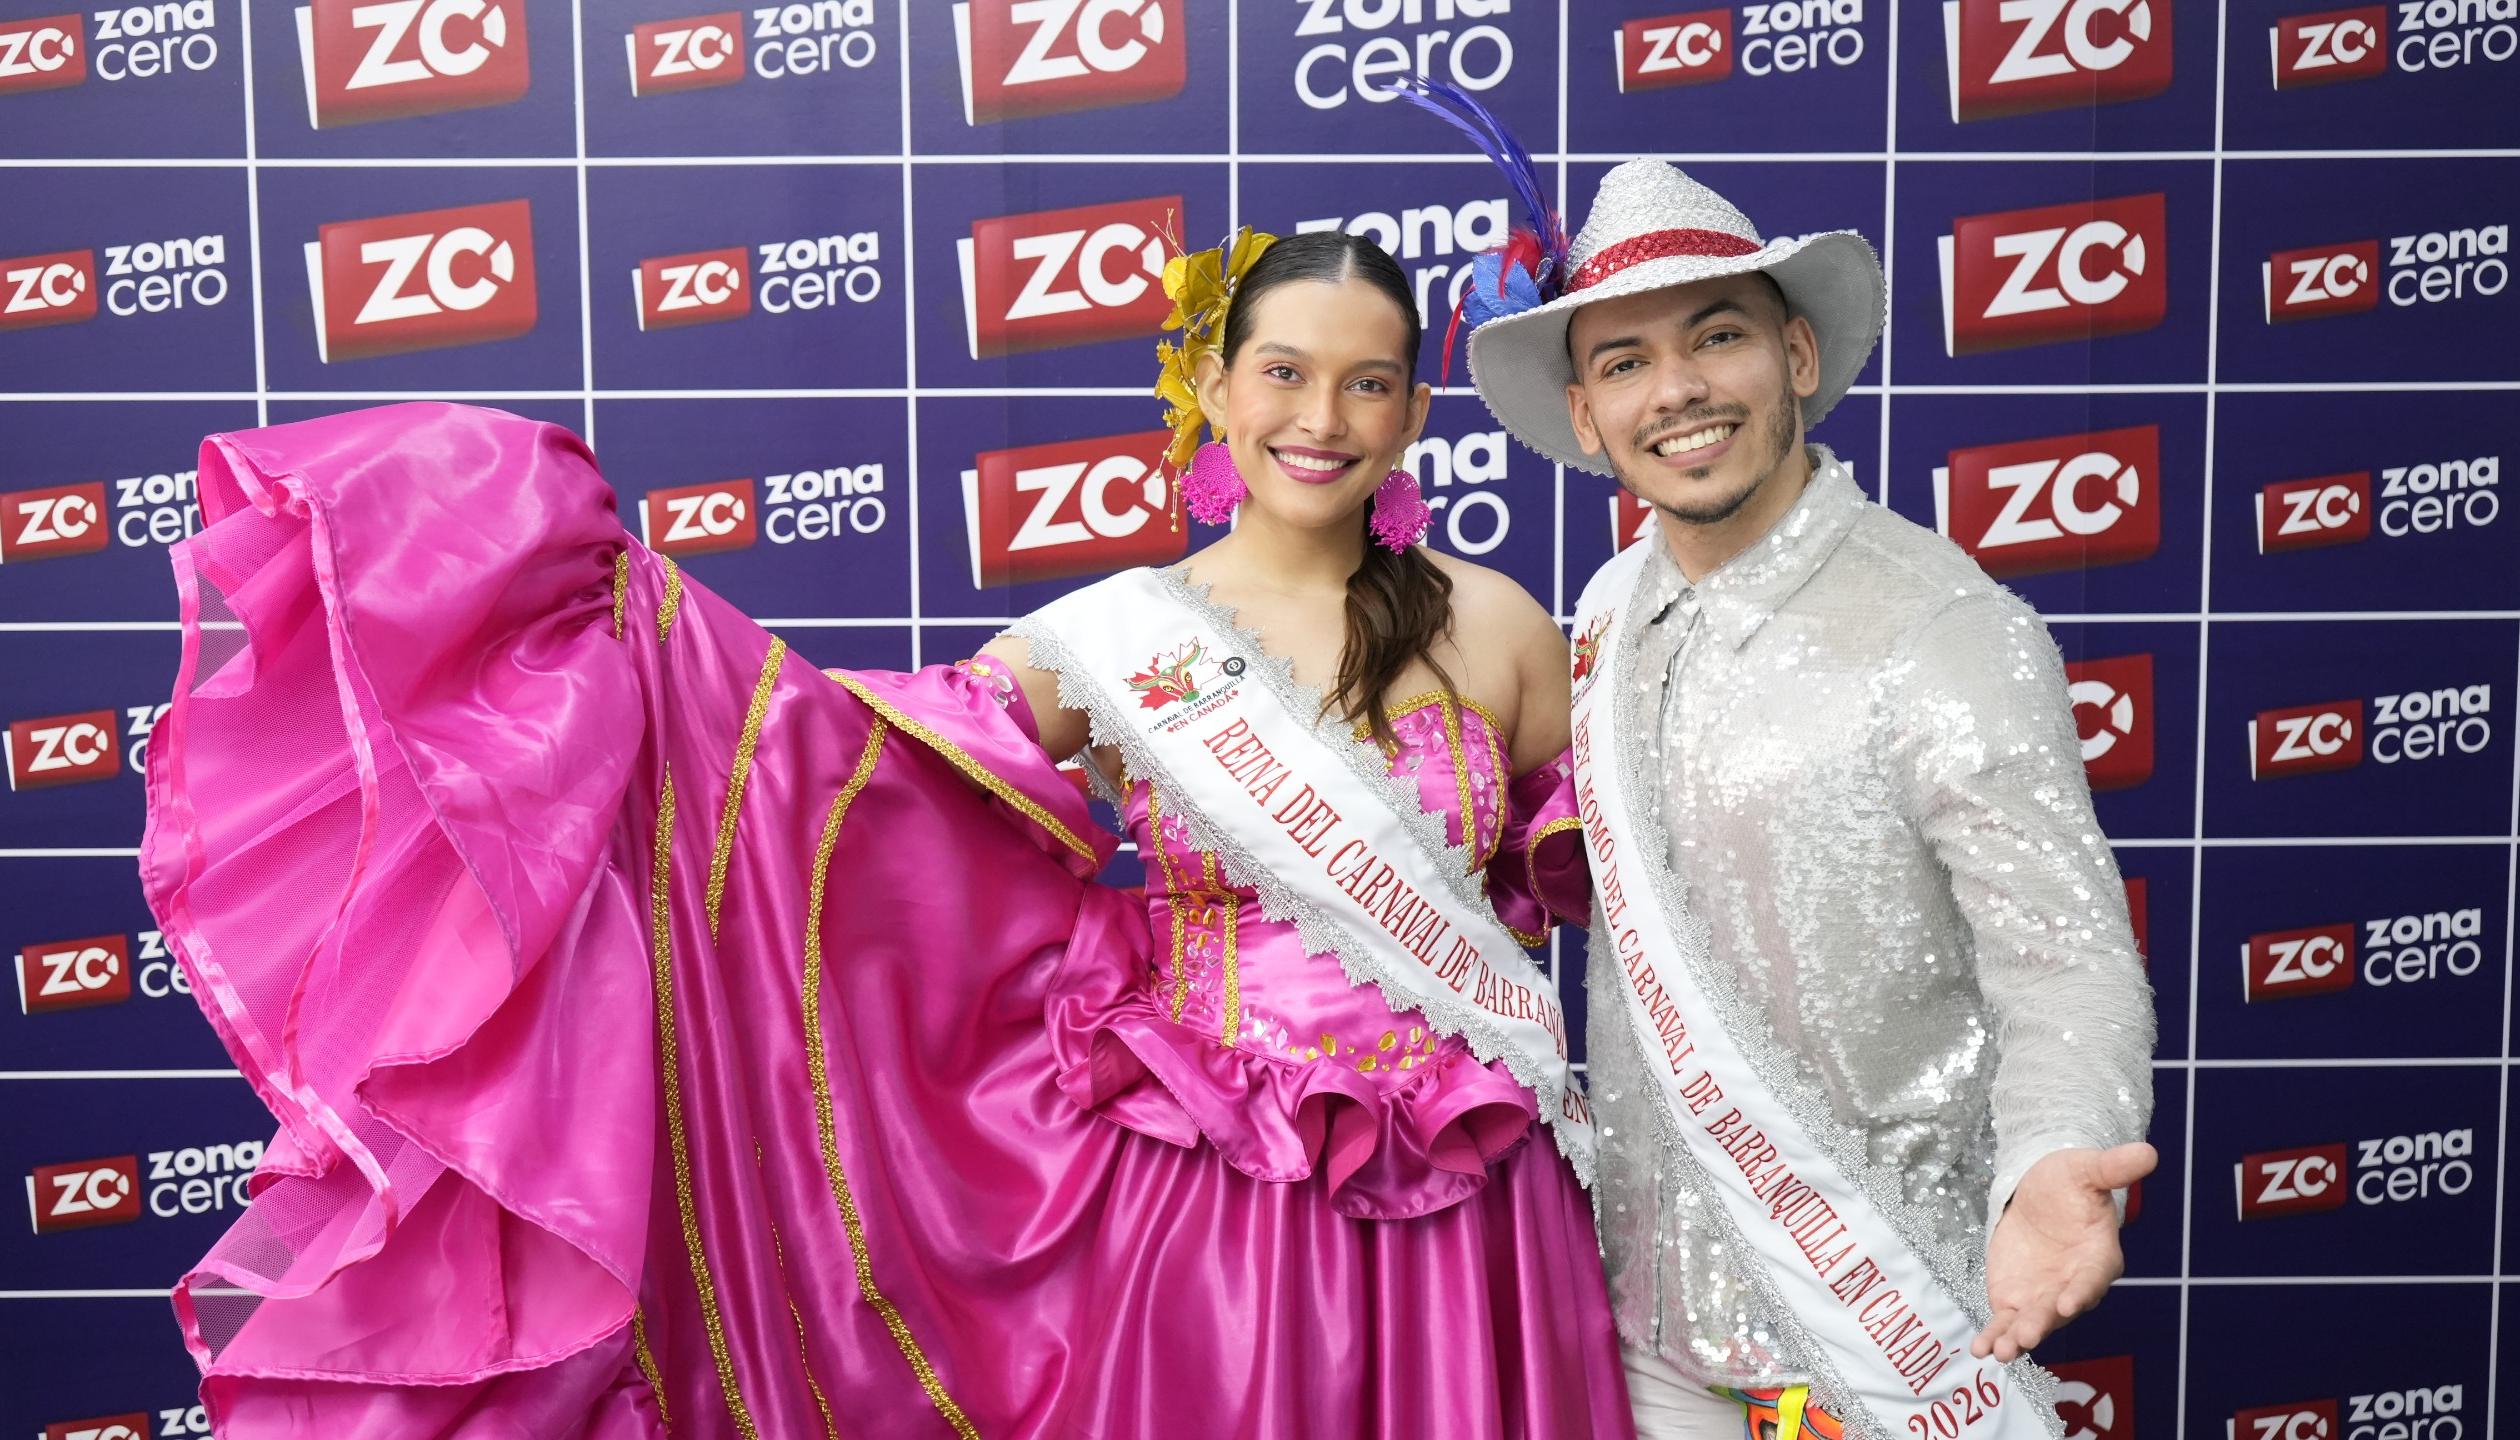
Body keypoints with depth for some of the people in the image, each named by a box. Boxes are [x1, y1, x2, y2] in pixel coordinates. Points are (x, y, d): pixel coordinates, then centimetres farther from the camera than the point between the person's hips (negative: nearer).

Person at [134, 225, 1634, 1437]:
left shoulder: (1496, 630, -1)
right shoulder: (1110, 639, -3)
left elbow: (1585, 874, 12)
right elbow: (834, 737, -6)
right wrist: (594, 562, -10)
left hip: (1454, 1213, 1)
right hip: (1198, 1192, 0)